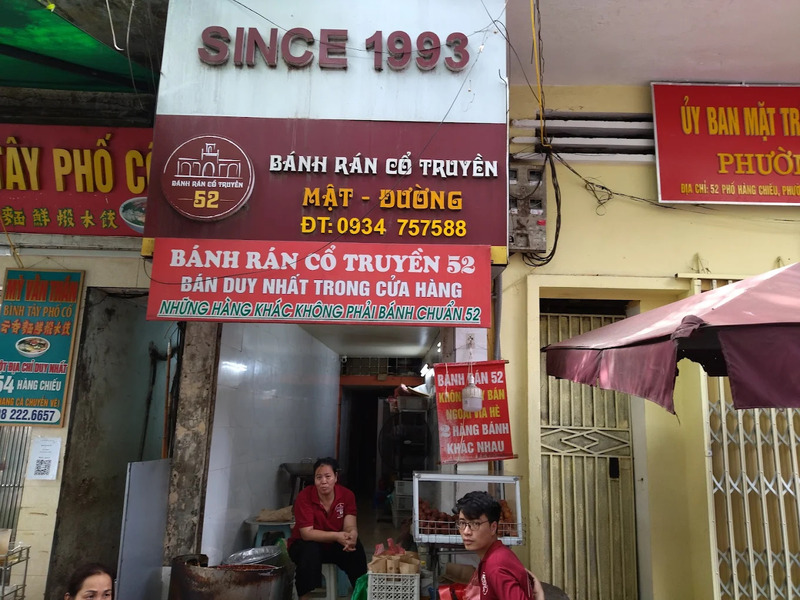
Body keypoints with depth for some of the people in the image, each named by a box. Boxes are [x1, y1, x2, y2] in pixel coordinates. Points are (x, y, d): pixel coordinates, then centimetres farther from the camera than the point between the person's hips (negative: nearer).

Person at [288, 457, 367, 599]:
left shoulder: (347, 495, -15)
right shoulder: (304, 497, -24)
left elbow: (350, 527, -21)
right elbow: (307, 533, -27)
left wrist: (352, 536, -46)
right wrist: (336, 536, -40)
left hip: (334, 545, 3)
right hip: (305, 544, -2)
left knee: (355, 548, -27)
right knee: (310, 551, -36)